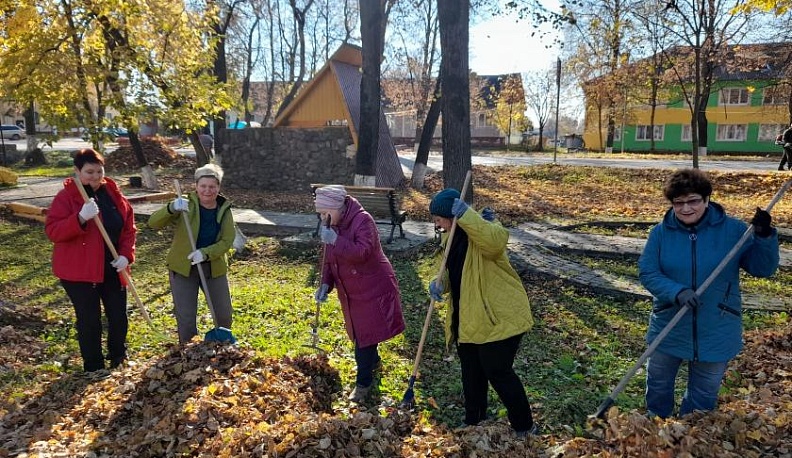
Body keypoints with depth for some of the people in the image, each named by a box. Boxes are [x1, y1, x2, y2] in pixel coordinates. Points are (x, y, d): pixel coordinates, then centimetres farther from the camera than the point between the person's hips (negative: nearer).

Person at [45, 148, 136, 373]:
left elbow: (129, 228, 8)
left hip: (113, 269, 5)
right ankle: (95, 370, 18)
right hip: (79, 271, -4)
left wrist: (126, 255, -7)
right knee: (89, 321, 2)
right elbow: (52, 231, -17)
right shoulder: (66, 196, -9)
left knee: (119, 318, 12)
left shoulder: (114, 194, 5)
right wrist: (81, 218, -32)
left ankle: (119, 364, 32)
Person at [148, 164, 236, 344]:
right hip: (183, 268, -3)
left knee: (224, 315, 10)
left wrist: (206, 253, -28)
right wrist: (171, 208, -39)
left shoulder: (224, 210, -2)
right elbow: (153, 223, -20)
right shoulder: (186, 206, -11)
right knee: (186, 319, 1)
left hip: (214, 268, 3)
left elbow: (227, 241, -10)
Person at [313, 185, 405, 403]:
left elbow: (363, 252, -32)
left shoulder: (362, 220, -20)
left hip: (372, 289, -7)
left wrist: (335, 241, -36)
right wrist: (325, 284, -6)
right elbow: (329, 261, 8)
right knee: (359, 332, 19)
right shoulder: (332, 226, 3)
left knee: (365, 335, -4)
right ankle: (373, 361, 44)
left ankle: (363, 382, 9)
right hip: (350, 292, 7)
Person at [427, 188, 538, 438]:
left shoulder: (483, 229, -17)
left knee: (497, 373, -3)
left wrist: (465, 215, -42)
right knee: (471, 373, 19)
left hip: (499, 316, -8)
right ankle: (473, 420, 38)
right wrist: (439, 283, -7)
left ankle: (525, 428, 17)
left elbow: (496, 241, -41)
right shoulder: (452, 236, 9)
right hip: (468, 319, 9)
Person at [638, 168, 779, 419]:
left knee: (703, 396, 17)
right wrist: (677, 292, -28)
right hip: (669, 329, 1)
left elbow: (763, 268, -7)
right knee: (658, 386, 19)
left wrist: (765, 237, -25)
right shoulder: (661, 232, -8)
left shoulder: (732, 230, -10)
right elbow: (647, 273, -12)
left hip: (716, 333, 0)